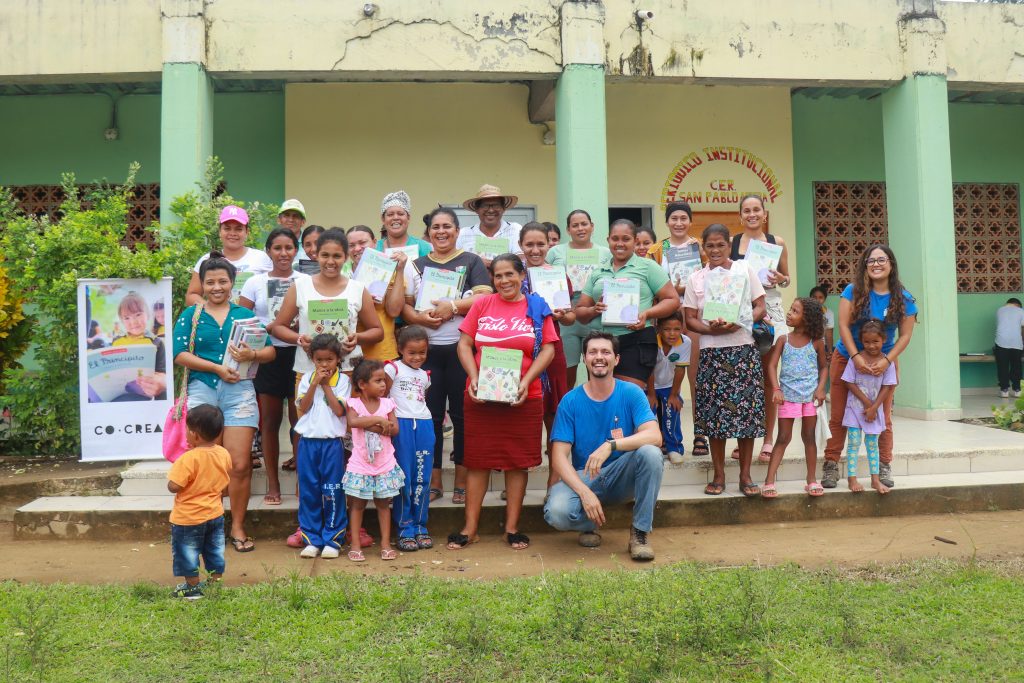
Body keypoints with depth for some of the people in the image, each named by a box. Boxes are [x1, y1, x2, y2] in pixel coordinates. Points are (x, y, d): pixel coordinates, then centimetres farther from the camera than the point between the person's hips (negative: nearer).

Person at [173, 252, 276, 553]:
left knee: (240, 465, -4)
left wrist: (251, 355, -14)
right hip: (202, 390, 0)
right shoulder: (190, 316, 11)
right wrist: (217, 368, -12)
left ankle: (238, 527, 9)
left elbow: (271, 351, 7)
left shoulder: (245, 315, 13)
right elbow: (180, 354, -2)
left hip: (239, 392, 0)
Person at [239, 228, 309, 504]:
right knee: (269, 420, 6)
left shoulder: (306, 282, 5)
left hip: (298, 355, -1)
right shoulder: (255, 282, 6)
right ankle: (273, 483, 16)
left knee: (300, 419, 1)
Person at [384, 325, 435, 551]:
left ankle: (420, 527, 13)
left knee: (423, 477, 4)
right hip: (401, 424, -4)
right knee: (404, 478, -2)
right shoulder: (393, 369, 1)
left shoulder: (425, 375, 19)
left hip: (424, 424, 5)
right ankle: (405, 529, 5)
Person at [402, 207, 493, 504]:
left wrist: (452, 307, -17)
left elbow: (485, 297, -6)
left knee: (462, 414, 3)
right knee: (430, 415, 4)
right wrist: (419, 318, -10)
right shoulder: (417, 265, 14)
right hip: (427, 349, 3)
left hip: (461, 348, -2)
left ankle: (462, 482, 13)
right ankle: (433, 481, 13)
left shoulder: (471, 262, 6)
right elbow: (403, 306, 10)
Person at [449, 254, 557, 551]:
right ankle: (470, 527, 14)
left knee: (518, 461, 6)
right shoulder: (482, 304, 6)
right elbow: (464, 344, 4)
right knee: (478, 460, 5)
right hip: (480, 395, 0)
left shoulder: (537, 307, 4)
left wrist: (526, 381, -12)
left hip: (523, 398, 0)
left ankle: (512, 528, 17)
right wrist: (474, 378, -10)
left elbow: (548, 349, 0)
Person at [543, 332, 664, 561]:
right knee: (557, 512, -31)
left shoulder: (631, 393, -5)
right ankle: (590, 524, 7)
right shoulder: (571, 401, -6)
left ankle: (641, 531, -13)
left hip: (622, 477, 1)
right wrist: (584, 491, -26)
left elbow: (655, 436, -21)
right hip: (582, 477, 0)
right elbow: (559, 456, -10)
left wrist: (611, 444, -36)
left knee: (650, 452, -30)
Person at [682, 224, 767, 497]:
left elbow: (760, 307, 5)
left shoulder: (745, 271, 6)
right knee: (714, 413, 0)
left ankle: (745, 475, 10)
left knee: (746, 410, -1)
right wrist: (711, 329, -14)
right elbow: (690, 319, 5)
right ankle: (719, 475, 11)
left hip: (743, 349, 0)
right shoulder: (696, 278, 7)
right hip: (711, 352, 1)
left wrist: (739, 322, -14)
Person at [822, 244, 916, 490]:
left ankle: (884, 466, 18)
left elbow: (905, 335, -3)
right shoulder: (853, 291, -6)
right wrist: (856, 357, -20)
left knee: (883, 417, 6)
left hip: (884, 362, 1)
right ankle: (831, 465, 7)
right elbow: (843, 325, -11)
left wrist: (887, 360, -16)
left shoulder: (903, 299, -2)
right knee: (839, 416, 0)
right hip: (847, 359, -1)